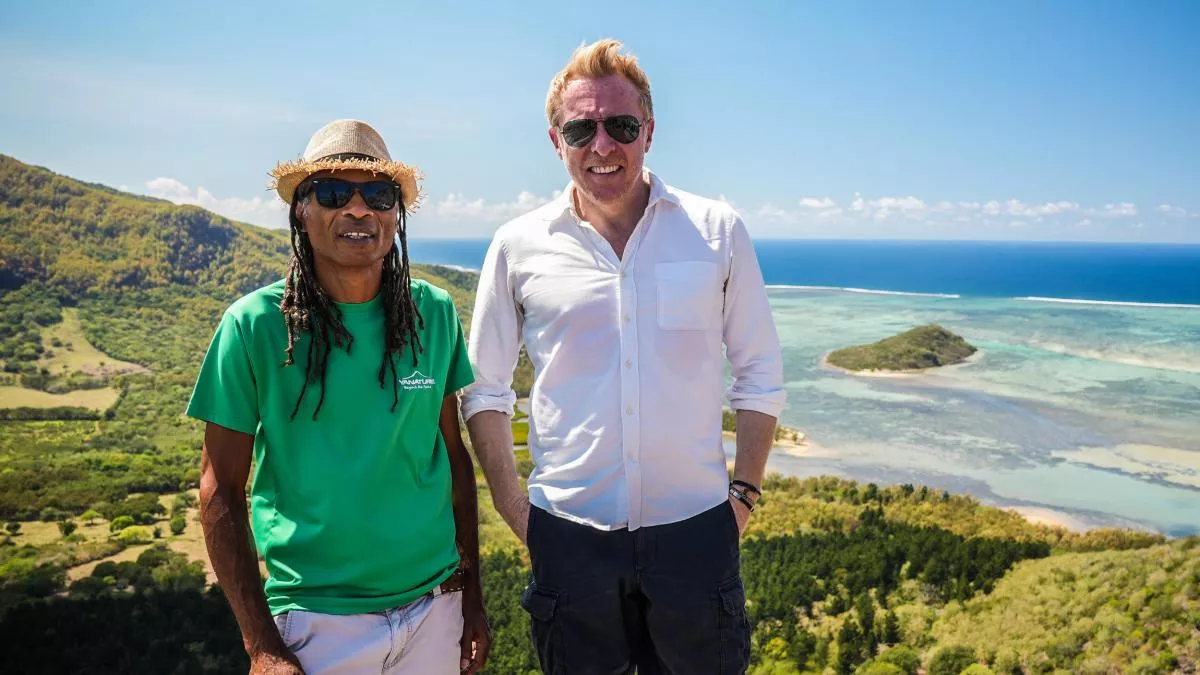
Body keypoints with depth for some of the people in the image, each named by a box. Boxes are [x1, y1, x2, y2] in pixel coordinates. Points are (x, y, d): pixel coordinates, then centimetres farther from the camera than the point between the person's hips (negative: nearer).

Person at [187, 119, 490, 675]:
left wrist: (472, 597, 6)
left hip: (434, 606, 3)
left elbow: (454, 456, 3)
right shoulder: (254, 325, -11)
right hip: (317, 620, -3)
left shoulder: (435, 314, -4)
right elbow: (220, 490, -6)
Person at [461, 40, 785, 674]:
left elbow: (760, 375, 4)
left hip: (695, 528, 0)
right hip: (568, 534, 0)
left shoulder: (717, 231, -2)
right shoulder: (519, 247, -2)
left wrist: (744, 494, 2)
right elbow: (485, 390, 6)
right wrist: (512, 507, 1)